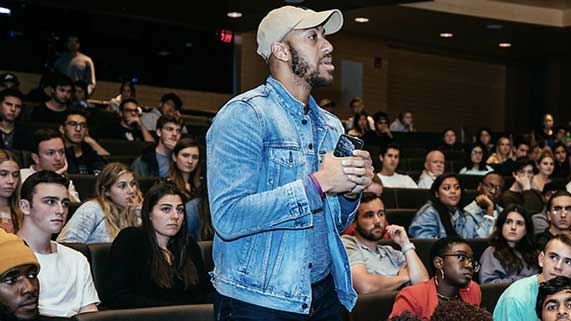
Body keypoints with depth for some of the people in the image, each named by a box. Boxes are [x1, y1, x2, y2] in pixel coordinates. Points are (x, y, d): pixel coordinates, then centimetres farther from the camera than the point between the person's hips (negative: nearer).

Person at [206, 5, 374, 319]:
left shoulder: (330, 126, 10)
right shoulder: (243, 115, -12)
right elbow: (228, 218, -24)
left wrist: (351, 191, -4)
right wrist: (318, 183, -21)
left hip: (324, 295, 7)